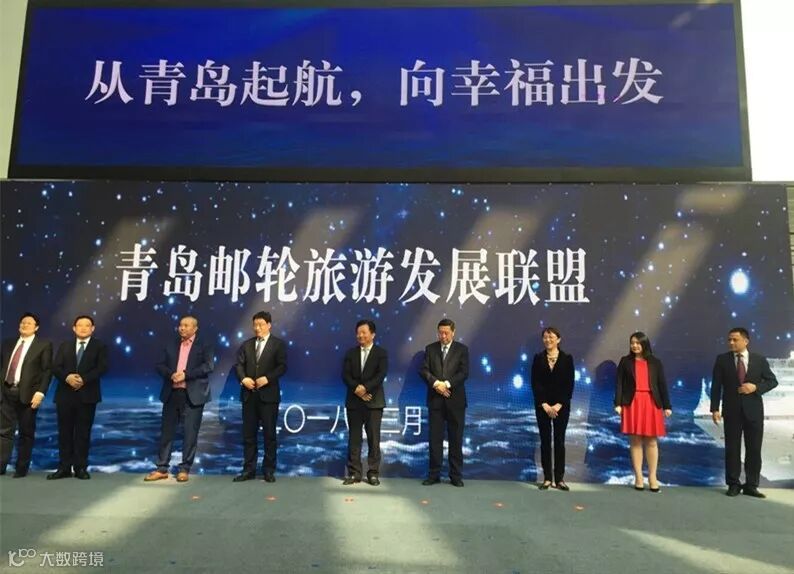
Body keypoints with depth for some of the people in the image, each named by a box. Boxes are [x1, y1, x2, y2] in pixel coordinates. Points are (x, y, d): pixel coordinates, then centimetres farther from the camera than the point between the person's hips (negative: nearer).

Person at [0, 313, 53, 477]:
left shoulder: (44, 345, 0)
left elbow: (47, 371, -6)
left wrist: (40, 392, -15)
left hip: (27, 394, -4)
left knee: (26, 432, 4)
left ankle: (21, 468, 12)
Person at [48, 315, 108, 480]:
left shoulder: (99, 346, 5)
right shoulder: (64, 345, 14)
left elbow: (102, 368, -8)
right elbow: (56, 367, 3)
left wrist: (84, 379, -20)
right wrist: (67, 377, -17)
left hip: (87, 395, -3)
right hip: (65, 394, 3)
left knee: (83, 432, 1)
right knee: (65, 432, 5)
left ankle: (81, 468, 7)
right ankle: (64, 467, 11)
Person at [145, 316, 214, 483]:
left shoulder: (205, 345, 1)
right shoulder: (171, 345, 14)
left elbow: (208, 366, -12)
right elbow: (160, 366, 9)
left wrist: (185, 374, -18)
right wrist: (171, 374, -12)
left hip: (192, 395, -4)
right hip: (172, 394, 4)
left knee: (190, 433, 0)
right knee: (167, 431, 8)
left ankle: (184, 469, 12)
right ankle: (161, 468, 17)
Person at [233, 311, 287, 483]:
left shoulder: (278, 344, 1)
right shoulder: (247, 344, 14)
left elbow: (282, 367, -7)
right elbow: (239, 365, 7)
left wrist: (267, 378, -19)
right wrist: (243, 378, -12)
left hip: (268, 394, -4)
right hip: (249, 394, 4)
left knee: (269, 433, 3)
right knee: (248, 434, 7)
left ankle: (269, 470, 11)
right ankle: (248, 469, 14)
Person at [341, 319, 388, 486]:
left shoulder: (381, 353, 2)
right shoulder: (351, 353, 10)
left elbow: (381, 375, -11)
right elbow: (345, 375, 0)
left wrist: (365, 388, -21)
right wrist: (357, 389, -15)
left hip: (374, 402, -2)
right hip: (354, 401, 3)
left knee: (373, 438, 1)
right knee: (354, 438, 5)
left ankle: (373, 473, 10)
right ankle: (354, 473, 11)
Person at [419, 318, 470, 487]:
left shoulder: (462, 349, 4)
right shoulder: (430, 349, 9)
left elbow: (464, 372, -7)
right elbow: (424, 370, -1)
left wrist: (446, 384, -17)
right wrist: (436, 383, -17)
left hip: (455, 400, -1)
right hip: (435, 399, 1)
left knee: (456, 439, 3)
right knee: (435, 438, 4)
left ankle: (456, 475, 12)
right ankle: (434, 474, 11)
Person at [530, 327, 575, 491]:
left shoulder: (567, 358, 1)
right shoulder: (538, 358, 4)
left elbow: (570, 384, -3)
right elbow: (535, 383, -1)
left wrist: (559, 405, -11)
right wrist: (545, 405, -10)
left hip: (561, 405, -1)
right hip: (542, 405, 1)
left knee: (559, 441, 2)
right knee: (545, 441, 3)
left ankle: (559, 479, 8)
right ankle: (547, 478, 9)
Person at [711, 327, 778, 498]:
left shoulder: (759, 359, 2)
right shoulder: (722, 359, 0)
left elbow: (772, 381, 5)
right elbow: (716, 386, -1)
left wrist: (756, 387, -14)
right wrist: (715, 409, -7)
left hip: (753, 410, 1)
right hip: (732, 410, 0)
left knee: (754, 449, 5)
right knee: (732, 448, 4)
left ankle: (751, 485, 15)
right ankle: (733, 484, 13)